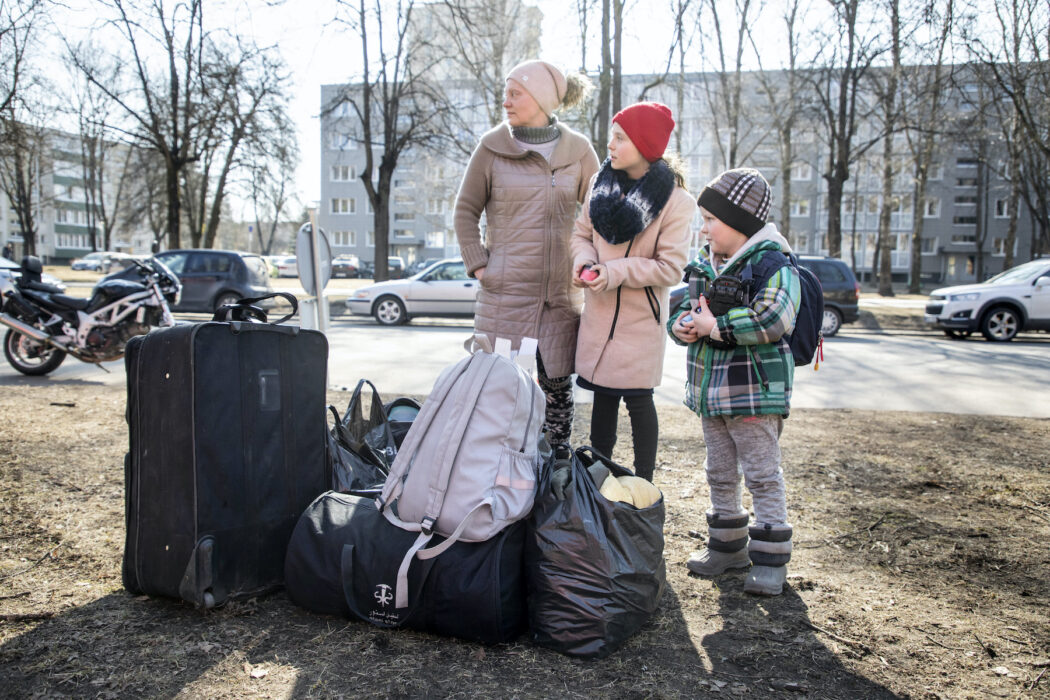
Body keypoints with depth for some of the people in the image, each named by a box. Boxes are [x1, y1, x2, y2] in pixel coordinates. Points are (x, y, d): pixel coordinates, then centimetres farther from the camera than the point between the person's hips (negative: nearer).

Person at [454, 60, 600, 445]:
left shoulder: (578, 150, 5)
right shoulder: (492, 147, 1)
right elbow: (466, 211, 6)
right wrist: (478, 265, -2)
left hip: (561, 291, 2)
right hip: (505, 290, -1)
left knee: (557, 385, 7)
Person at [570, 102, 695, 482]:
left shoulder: (675, 200, -12)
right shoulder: (602, 182, 4)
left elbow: (670, 268, -14)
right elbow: (582, 232, 11)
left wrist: (614, 273, -20)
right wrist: (584, 260, -11)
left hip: (640, 315, -5)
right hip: (599, 310, 5)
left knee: (637, 399, 1)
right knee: (603, 396, 14)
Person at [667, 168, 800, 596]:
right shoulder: (704, 264, 10)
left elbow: (775, 319, -28)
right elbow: (681, 306, 15)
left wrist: (715, 327, -22)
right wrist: (682, 325, -9)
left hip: (755, 389, -8)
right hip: (710, 388, 8)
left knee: (762, 475, 1)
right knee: (720, 474, 18)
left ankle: (770, 559, 13)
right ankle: (728, 546, 33)